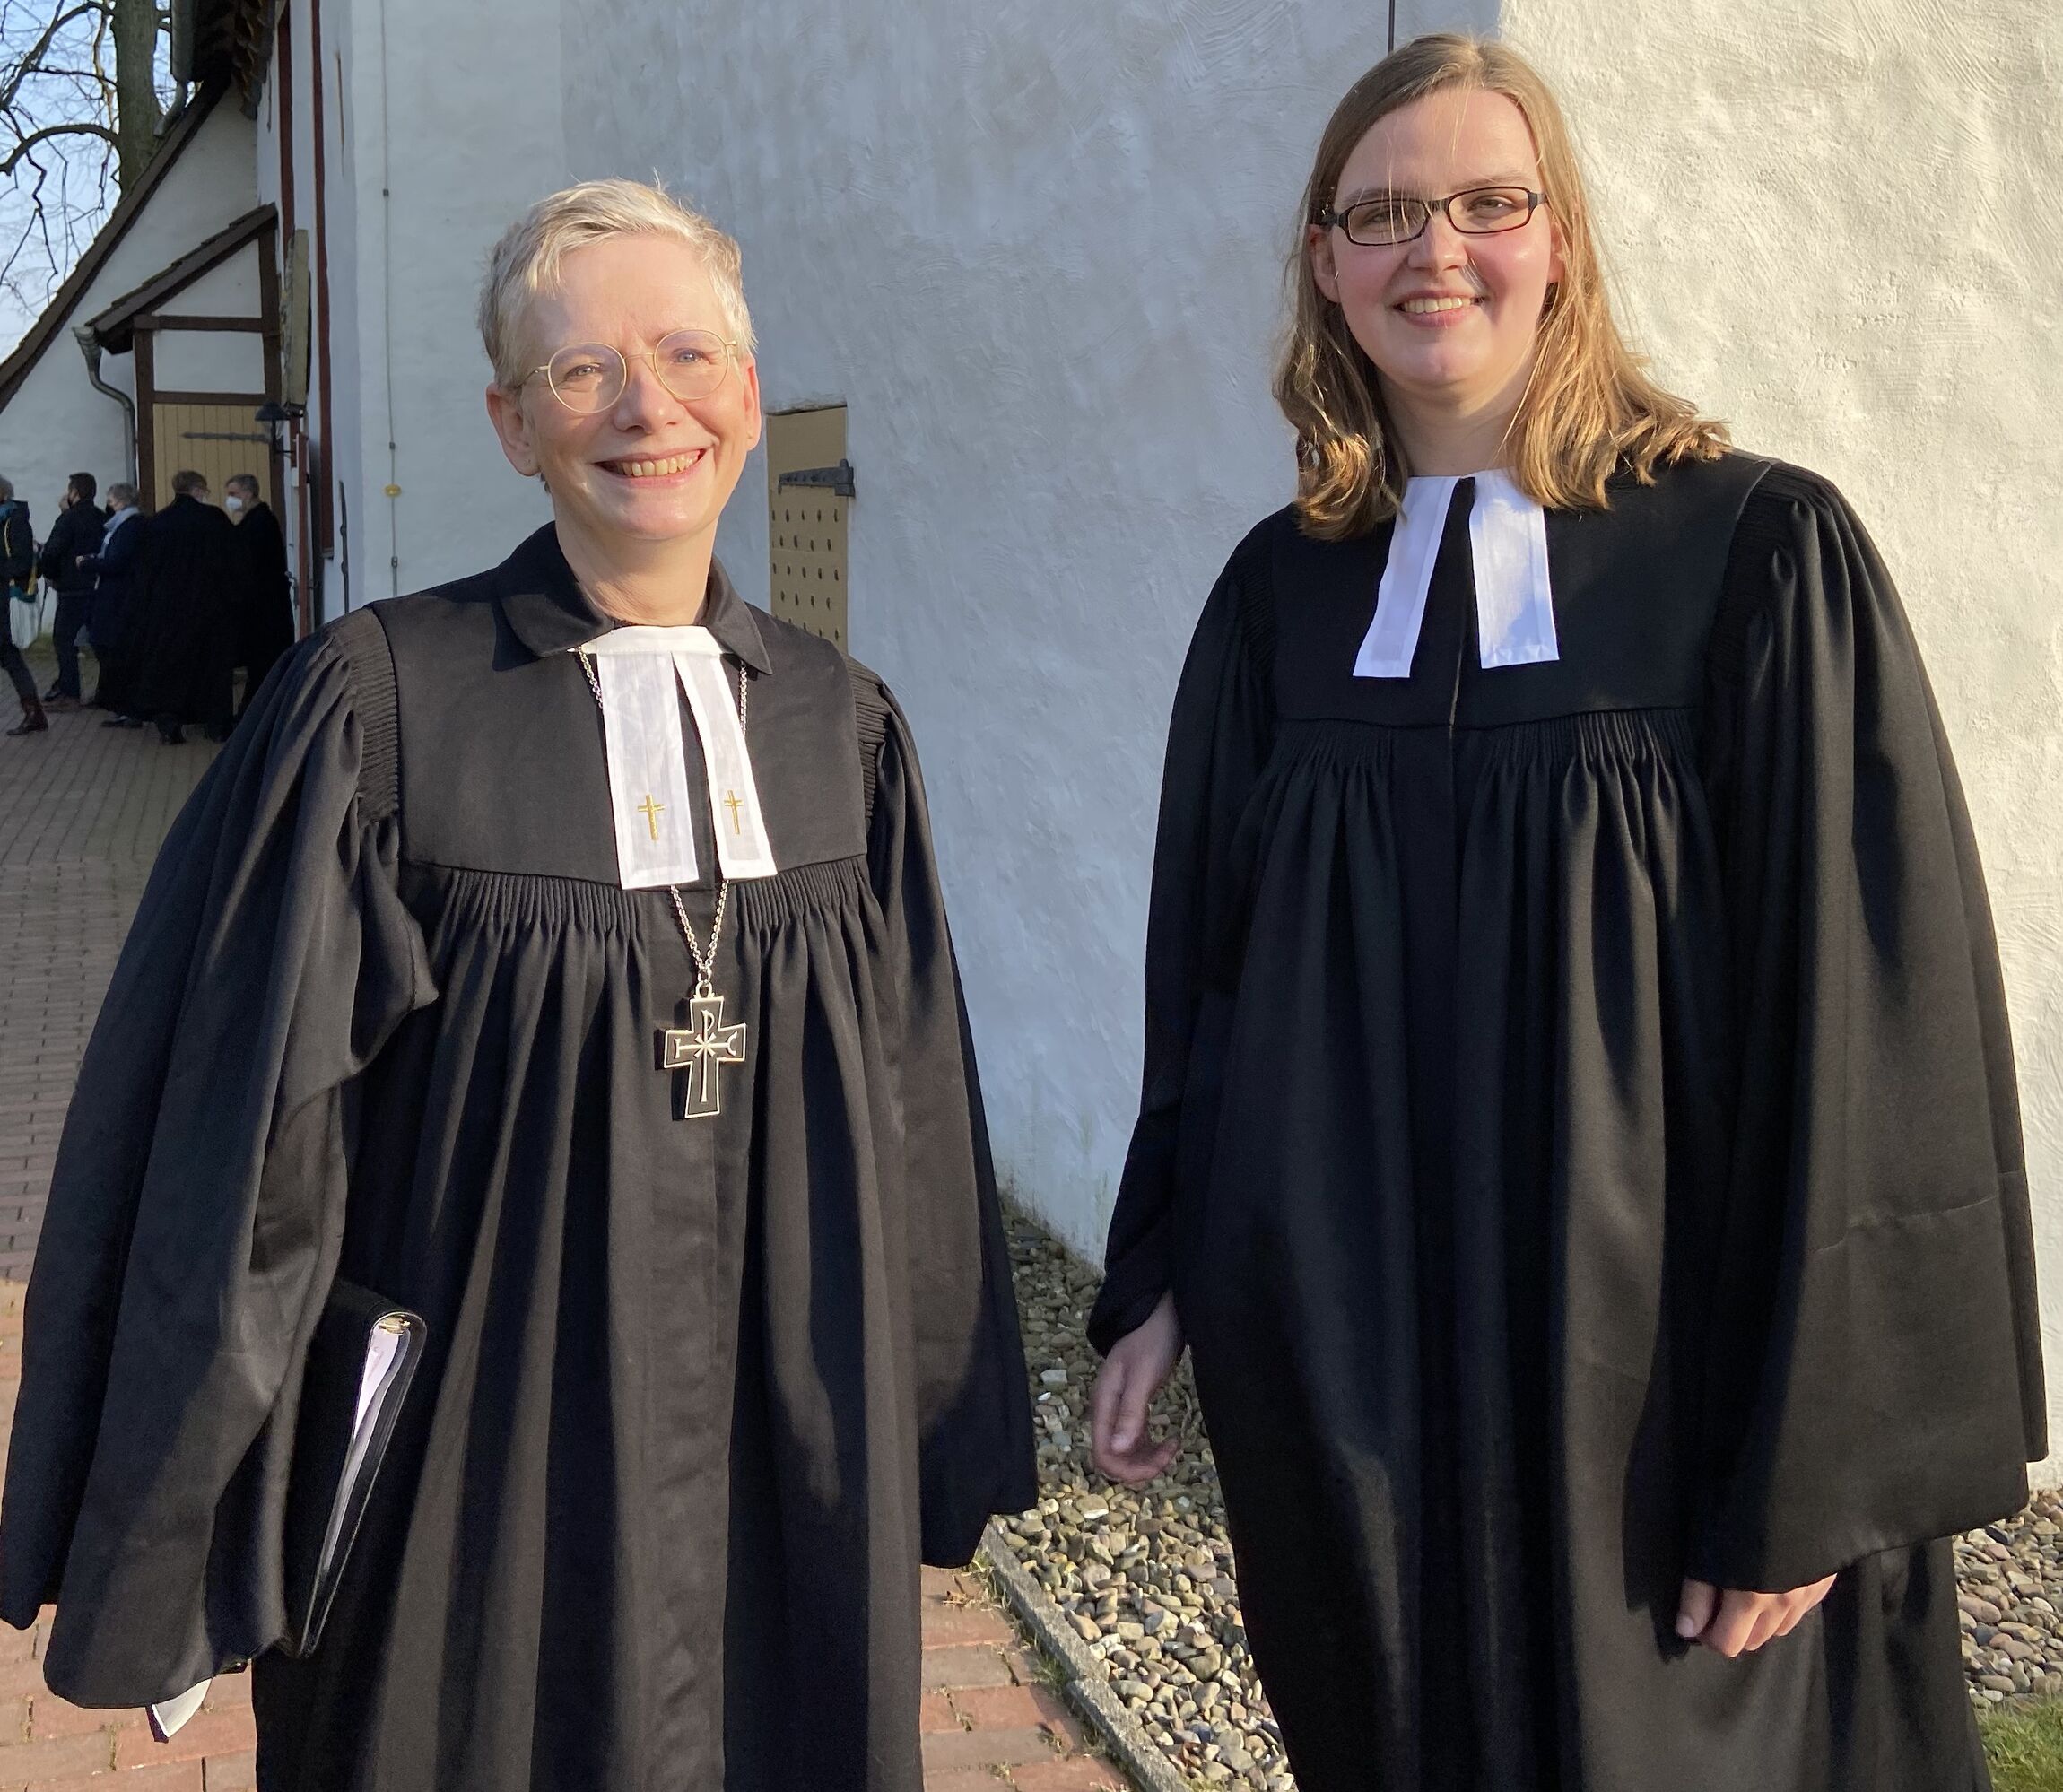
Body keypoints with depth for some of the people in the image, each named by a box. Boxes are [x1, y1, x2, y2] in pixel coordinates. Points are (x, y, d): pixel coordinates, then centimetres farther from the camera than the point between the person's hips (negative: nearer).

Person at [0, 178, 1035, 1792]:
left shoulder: (842, 725, 1)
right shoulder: (377, 705, -10)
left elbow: (914, 1110, 7)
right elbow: (247, 1118, -8)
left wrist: (942, 1447, 11)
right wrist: (176, 1527, -5)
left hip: (783, 1458, 3)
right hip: (482, 1460, -3)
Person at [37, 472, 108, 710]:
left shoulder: (68, 519, -11)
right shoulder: (102, 518, 9)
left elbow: (52, 552, -15)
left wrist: (48, 574, 6)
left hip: (73, 589, -7)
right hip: (99, 588, 7)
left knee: (64, 639, -2)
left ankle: (68, 693, -4)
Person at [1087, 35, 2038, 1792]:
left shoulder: (1758, 555, -9)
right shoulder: (1282, 591, 4)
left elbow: (1865, 1015, -12)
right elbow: (1203, 969, 9)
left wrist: (1809, 1468, -13)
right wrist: (1158, 1285, 7)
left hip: (1658, 1380, -3)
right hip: (1340, 1371, 4)